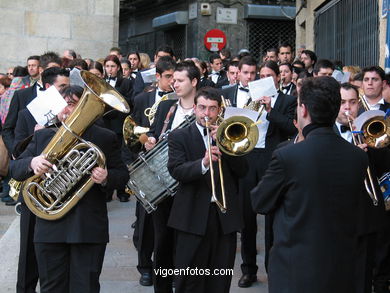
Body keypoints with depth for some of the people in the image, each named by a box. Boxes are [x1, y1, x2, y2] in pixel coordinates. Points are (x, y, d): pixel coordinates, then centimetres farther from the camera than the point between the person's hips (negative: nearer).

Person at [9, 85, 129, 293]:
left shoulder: (105, 138, 5)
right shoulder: (41, 136, 11)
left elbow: (122, 175, 6)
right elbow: (15, 169, 8)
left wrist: (106, 178, -17)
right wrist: (31, 163, -15)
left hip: (89, 228, -2)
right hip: (50, 228, 2)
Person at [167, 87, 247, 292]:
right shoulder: (179, 137, 3)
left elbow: (242, 171, 3)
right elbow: (176, 171, -12)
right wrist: (203, 163, -30)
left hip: (225, 216, 3)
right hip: (193, 216, -3)